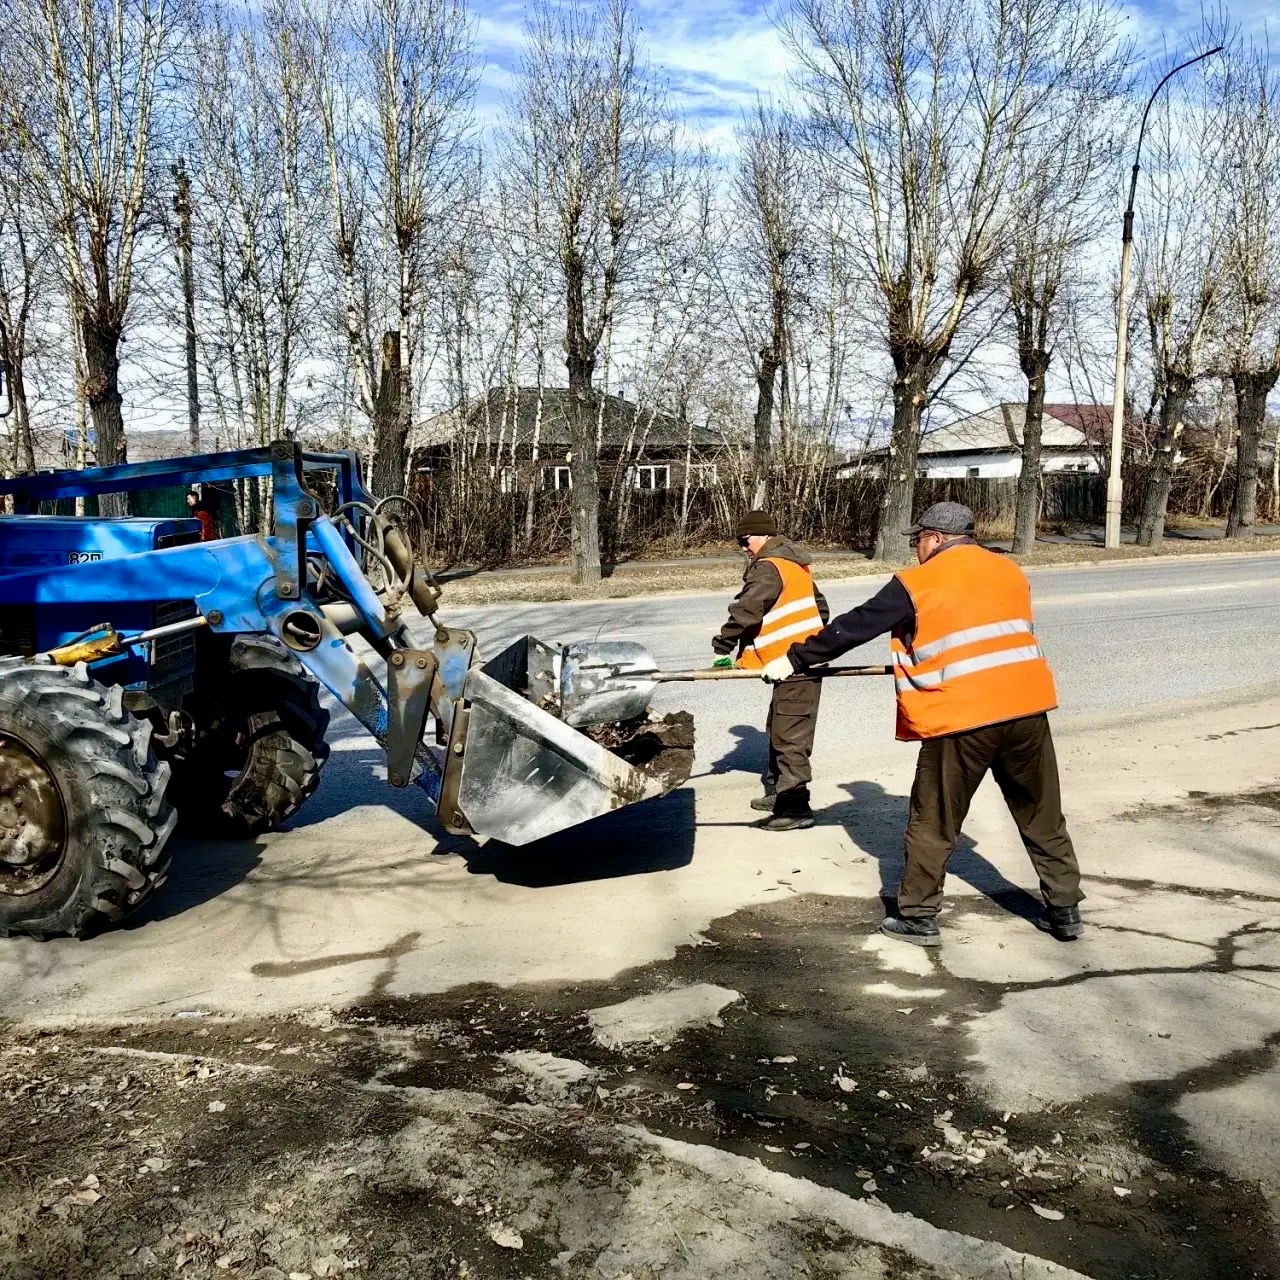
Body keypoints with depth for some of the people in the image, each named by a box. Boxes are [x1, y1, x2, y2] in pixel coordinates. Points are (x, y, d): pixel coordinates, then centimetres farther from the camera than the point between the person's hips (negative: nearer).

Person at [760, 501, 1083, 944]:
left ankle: (918, 918, 16)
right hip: (1025, 709, 5)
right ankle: (1065, 910, 24)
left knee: (932, 824, 9)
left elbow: (853, 627, 2)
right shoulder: (1011, 572, 15)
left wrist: (794, 659, 11)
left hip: (961, 719, -5)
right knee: (1043, 816, 17)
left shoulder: (916, 583, -1)